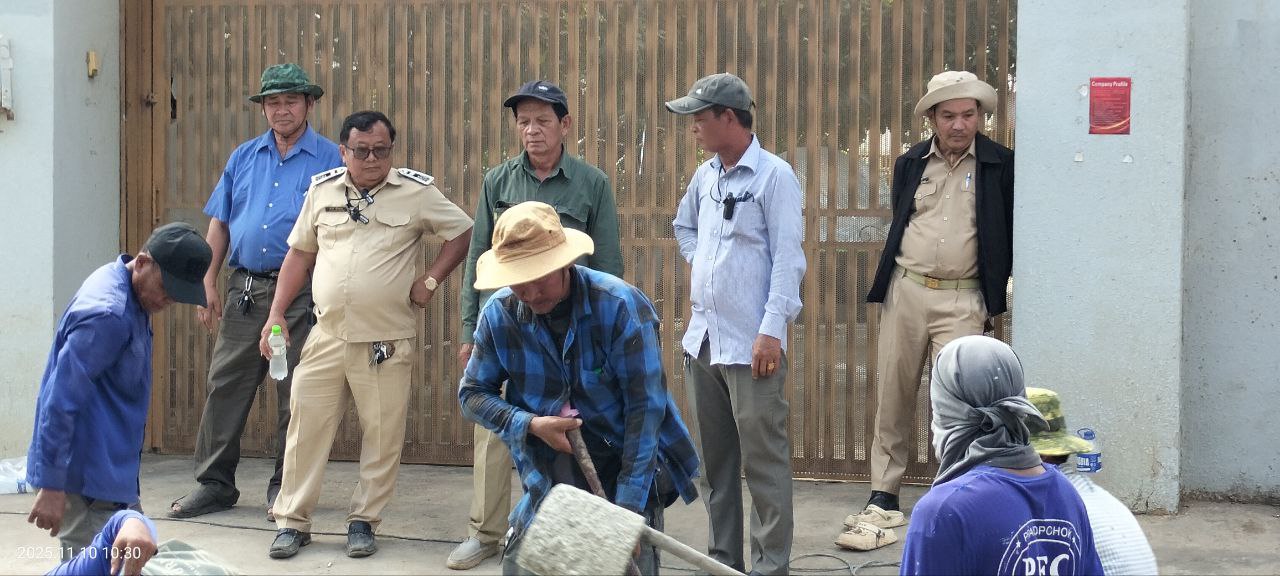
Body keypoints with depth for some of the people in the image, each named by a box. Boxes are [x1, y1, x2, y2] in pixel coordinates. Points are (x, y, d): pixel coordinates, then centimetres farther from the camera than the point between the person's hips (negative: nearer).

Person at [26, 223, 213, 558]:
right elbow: (61, 399, -25)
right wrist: (52, 485, -23)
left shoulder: (130, 297, 8)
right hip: (87, 478, -10)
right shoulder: (108, 314, -23)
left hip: (109, 469, 10)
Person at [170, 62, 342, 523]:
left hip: (301, 293, -4)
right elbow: (219, 223, 15)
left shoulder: (329, 159, 1)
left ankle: (285, 487, 13)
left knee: (294, 394, 2)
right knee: (225, 385, 3)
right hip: (243, 289, 4)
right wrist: (209, 282, 8)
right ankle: (214, 483, 13)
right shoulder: (244, 157, 14)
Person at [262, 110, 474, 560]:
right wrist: (276, 315, 8)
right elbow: (300, 254, 13)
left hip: (388, 341, -2)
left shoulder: (417, 191, -2)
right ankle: (293, 522, 15)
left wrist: (430, 280, -4)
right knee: (305, 428, 4)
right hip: (327, 336, 2)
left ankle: (363, 521, 18)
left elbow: (462, 232, 6)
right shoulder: (322, 189, 7)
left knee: (382, 435, 4)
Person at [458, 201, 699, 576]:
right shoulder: (499, 314, -9)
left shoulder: (620, 306, -20)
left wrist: (628, 506, -22)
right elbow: (471, 394, 1)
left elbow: (645, 407, -19)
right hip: (552, 473, 3)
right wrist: (530, 424, -18)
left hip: (626, 464, -3)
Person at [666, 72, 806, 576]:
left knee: (763, 460, -3)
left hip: (751, 344, -7)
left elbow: (787, 258, -13)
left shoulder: (774, 175, -8)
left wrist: (772, 330, -19)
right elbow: (683, 225, 31)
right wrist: (698, 265, 13)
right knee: (714, 459, 14)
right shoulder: (705, 175, 11)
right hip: (702, 339, 7)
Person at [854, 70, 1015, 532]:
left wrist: (999, 285, 3)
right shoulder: (910, 163, 9)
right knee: (892, 397, 6)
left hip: (962, 299, -3)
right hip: (905, 290, 3)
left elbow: (1012, 229, 6)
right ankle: (884, 496, 15)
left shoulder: (1001, 165, 0)